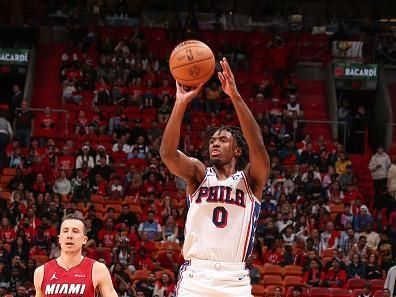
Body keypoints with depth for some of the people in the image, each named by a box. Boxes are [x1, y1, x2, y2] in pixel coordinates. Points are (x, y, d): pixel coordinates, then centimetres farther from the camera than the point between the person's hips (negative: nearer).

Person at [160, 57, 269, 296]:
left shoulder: (250, 179, 8)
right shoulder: (198, 174, 11)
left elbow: (258, 147, -12)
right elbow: (168, 153, -7)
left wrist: (235, 96, -21)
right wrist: (182, 103, -16)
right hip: (196, 275, 1)